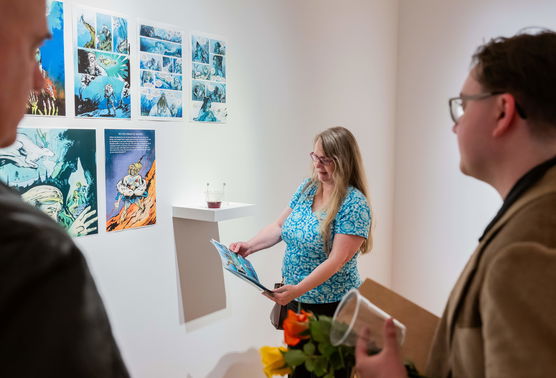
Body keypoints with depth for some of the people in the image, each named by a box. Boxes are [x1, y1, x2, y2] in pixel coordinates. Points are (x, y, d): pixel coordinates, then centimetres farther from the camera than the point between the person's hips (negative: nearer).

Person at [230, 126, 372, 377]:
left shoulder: (354, 204, -18)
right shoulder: (307, 187, 3)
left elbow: (336, 261, -23)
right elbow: (279, 227, 7)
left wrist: (299, 289, -31)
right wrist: (249, 246, -8)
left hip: (330, 308, -6)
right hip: (295, 300, 6)